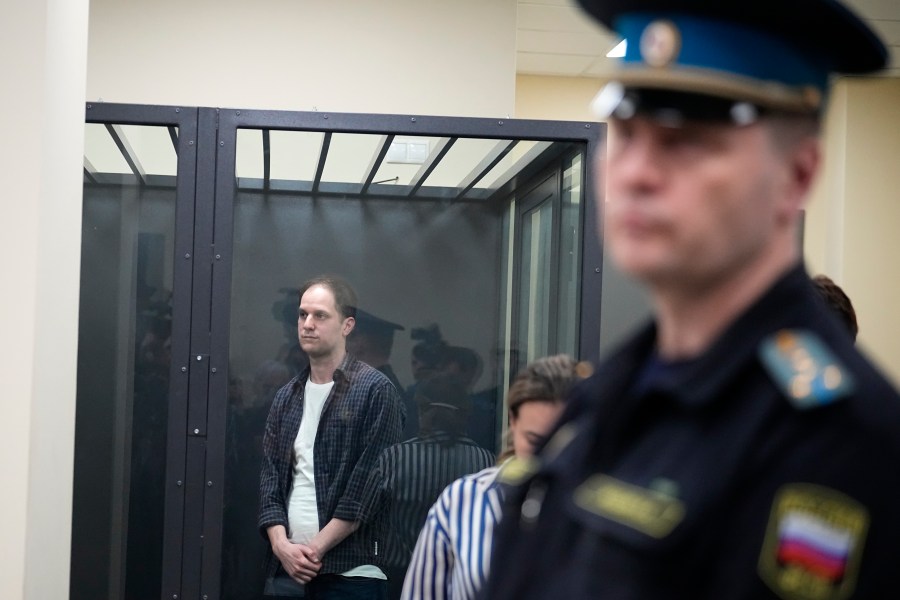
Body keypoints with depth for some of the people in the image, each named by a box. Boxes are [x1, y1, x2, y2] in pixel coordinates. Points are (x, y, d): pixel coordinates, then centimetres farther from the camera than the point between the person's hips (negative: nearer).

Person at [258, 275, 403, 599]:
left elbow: (370, 482, -9)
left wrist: (317, 548, -11)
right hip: (287, 567, 5)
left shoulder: (375, 390, -4)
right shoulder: (286, 397, 13)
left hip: (350, 571, -5)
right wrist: (280, 544, -6)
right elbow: (270, 477, 10)